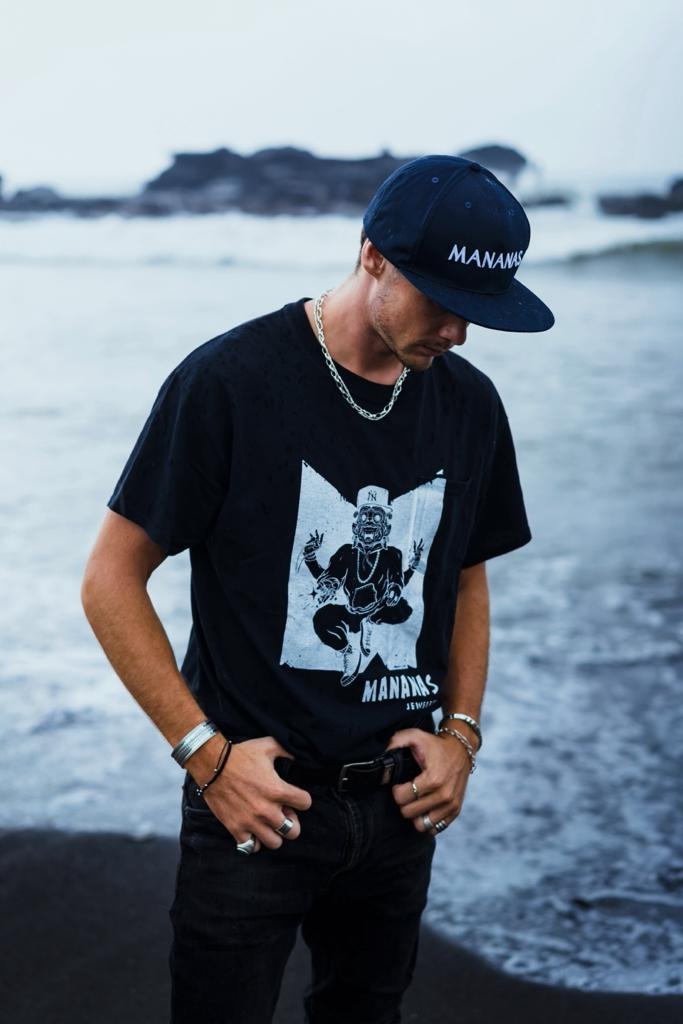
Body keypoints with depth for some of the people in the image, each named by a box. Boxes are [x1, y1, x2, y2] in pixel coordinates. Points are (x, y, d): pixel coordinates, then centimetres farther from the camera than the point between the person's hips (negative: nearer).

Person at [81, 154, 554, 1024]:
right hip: (256, 797, -5)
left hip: (400, 806, 5)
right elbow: (111, 581, -9)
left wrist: (461, 733, 3)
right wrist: (207, 754, -14)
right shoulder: (228, 381, -14)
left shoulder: (469, 405, 2)